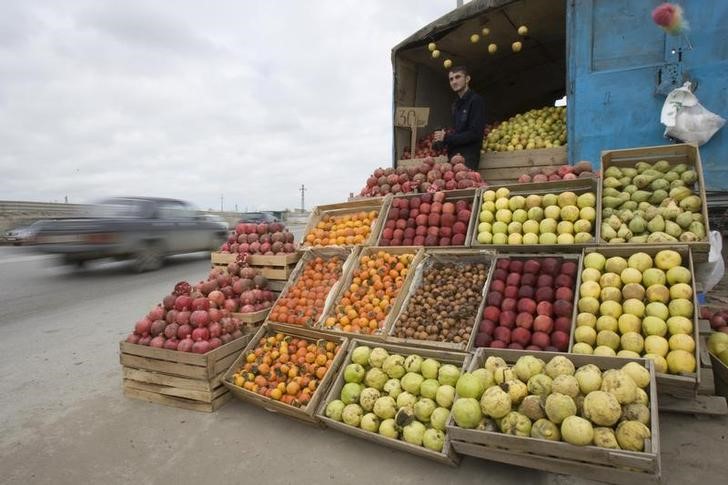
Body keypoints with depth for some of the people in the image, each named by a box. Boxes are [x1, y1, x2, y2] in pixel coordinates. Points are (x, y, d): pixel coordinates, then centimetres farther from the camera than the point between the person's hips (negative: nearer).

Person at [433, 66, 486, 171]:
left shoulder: (476, 100, -6)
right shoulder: (456, 104, 19)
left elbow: (475, 134, -14)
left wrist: (447, 138, -11)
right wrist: (442, 137, 2)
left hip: (468, 158, -8)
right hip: (454, 155, 8)